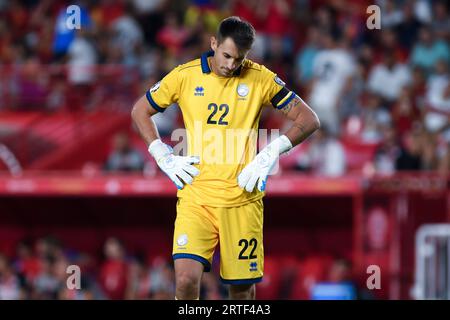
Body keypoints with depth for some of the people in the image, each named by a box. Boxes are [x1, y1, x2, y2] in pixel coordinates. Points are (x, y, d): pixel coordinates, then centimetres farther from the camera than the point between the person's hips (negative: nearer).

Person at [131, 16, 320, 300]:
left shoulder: (261, 78, 0)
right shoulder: (185, 76, 1)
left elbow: (309, 120, 4)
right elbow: (140, 111, 14)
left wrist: (272, 153, -9)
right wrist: (164, 158, 3)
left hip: (242, 199, 0)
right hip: (195, 195, 0)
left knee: (242, 287, 5)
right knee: (186, 278, -17)